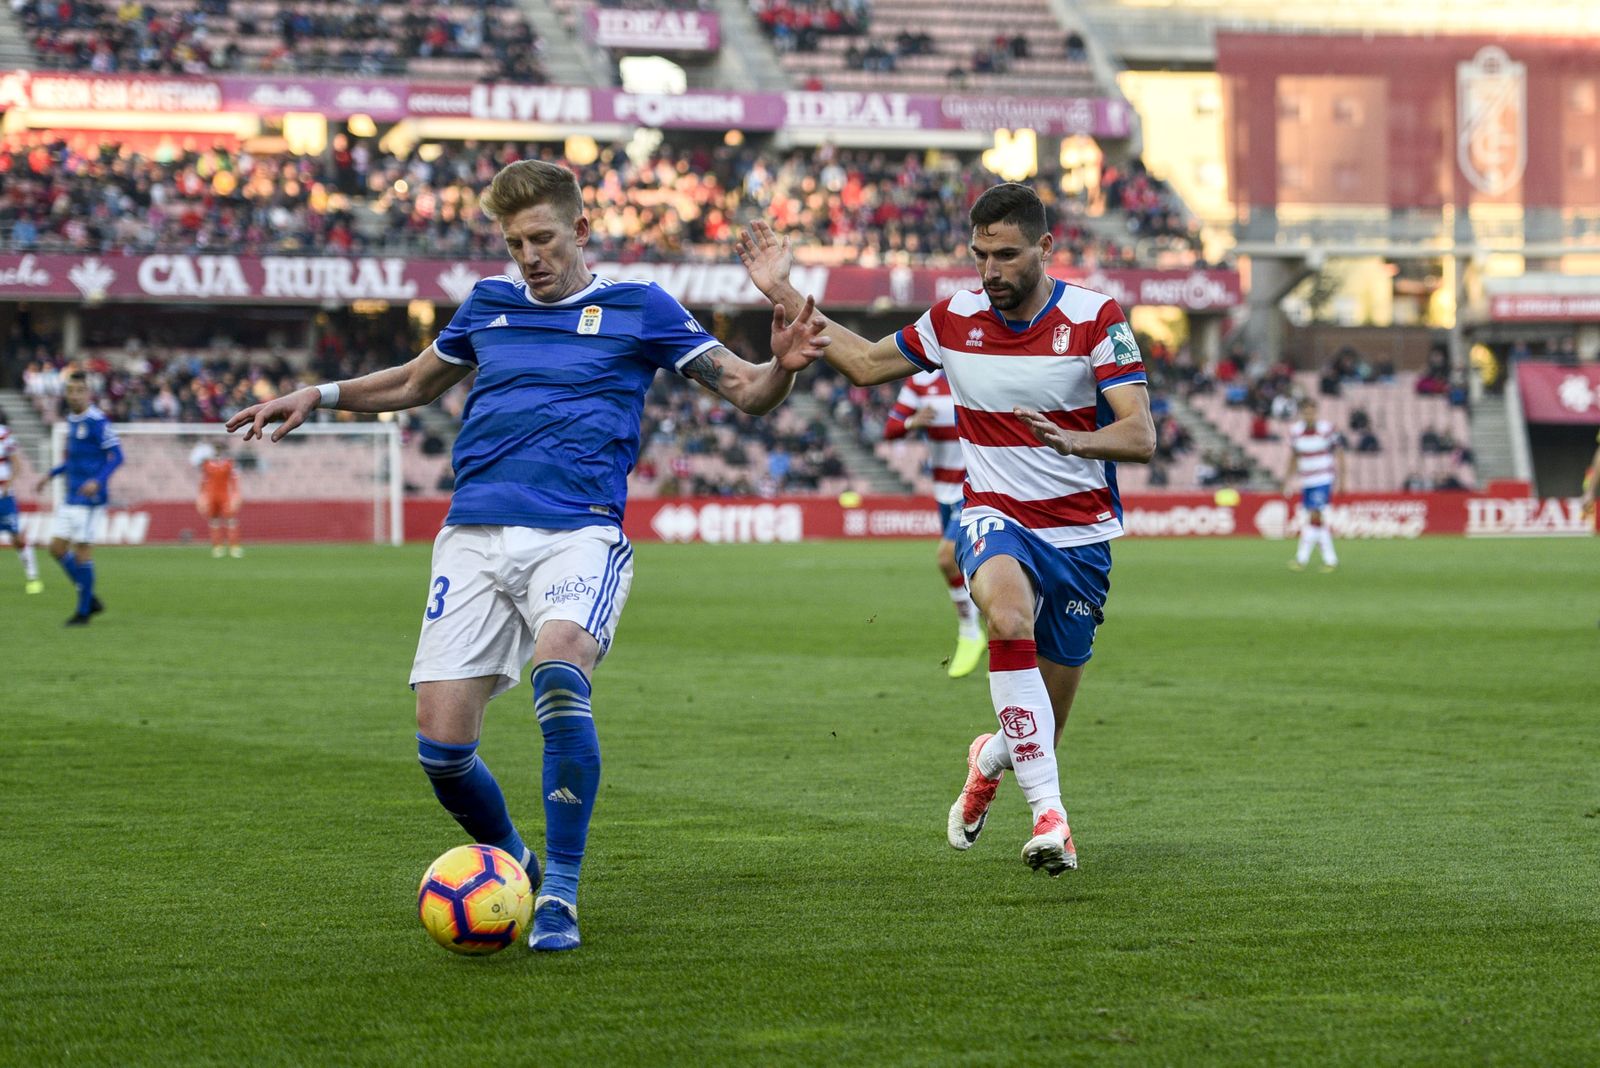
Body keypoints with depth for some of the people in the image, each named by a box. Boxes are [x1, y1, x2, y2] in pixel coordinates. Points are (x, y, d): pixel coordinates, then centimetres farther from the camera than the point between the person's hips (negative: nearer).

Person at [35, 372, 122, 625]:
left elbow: (116, 455, -16)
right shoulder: (71, 419, 13)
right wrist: (52, 474, 21)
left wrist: (98, 481, -27)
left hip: (89, 497, -9)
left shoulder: (97, 421, -13)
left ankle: (83, 611, 5)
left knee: (82, 551, -6)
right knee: (57, 548, 7)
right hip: (71, 498, 9)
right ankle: (90, 600, 18)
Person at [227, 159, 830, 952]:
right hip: (474, 536, 4)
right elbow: (416, 382, 34)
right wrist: (318, 396, 23)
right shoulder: (489, 302, 17)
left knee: (559, 671, -33)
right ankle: (509, 865, 23)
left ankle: (559, 895, -23)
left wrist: (782, 366, -18)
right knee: (441, 746, -8)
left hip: (577, 534, -4)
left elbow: (746, 393, 4)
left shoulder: (637, 308, 6)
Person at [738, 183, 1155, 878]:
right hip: (995, 516, 0)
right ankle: (1047, 810, -38)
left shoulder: (1096, 319, -9)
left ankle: (992, 758, 45)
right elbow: (864, 363, 15)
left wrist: (1075, 440, -37)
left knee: (1042, 730, 6)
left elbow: (1140, 436, -16)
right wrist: (783, 294, 9)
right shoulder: (954, 319, 0)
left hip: (1081, 533, 0)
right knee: (1009, 612, -37)